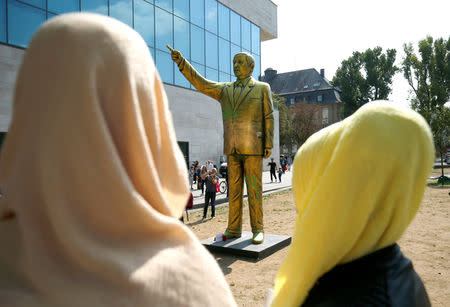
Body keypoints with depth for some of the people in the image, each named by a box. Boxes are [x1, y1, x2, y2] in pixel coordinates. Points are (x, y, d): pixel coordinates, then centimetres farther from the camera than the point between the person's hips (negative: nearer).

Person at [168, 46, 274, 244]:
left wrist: (269, 145, -6)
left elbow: (268, 118, 1)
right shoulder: (225, 90, 13)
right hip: (232, 149, 4)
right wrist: (182, 63, -12)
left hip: (253, 148, -4)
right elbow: (200, 83, 1)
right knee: (234, 189, 7)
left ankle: (257, 229, 11)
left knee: (254, 190, 0)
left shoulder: (262, 88, 5)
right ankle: (234, 229, 16)